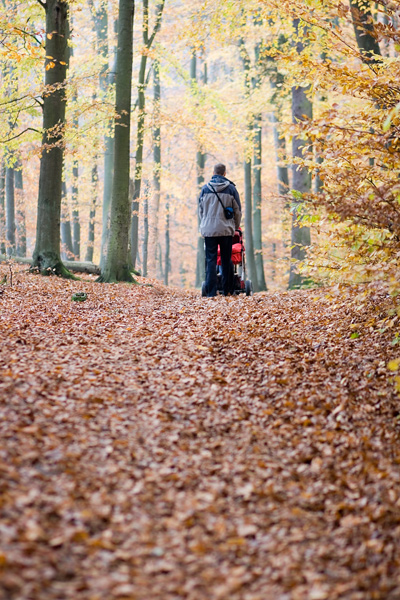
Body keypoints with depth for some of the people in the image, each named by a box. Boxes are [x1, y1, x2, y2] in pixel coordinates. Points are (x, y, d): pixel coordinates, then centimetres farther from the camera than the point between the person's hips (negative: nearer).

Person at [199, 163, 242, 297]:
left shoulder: (205, 188, 3)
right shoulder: (231, 188, 0)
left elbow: (200, 210, 11)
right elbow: (238, 211, 6)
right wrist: (235, 227, 19)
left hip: (209, 230, 0)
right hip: (226, 230, 0)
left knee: (210, 260, 1)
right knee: (226, 260, 8)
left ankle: (211, 292, -5)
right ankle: (227, 290, 10)